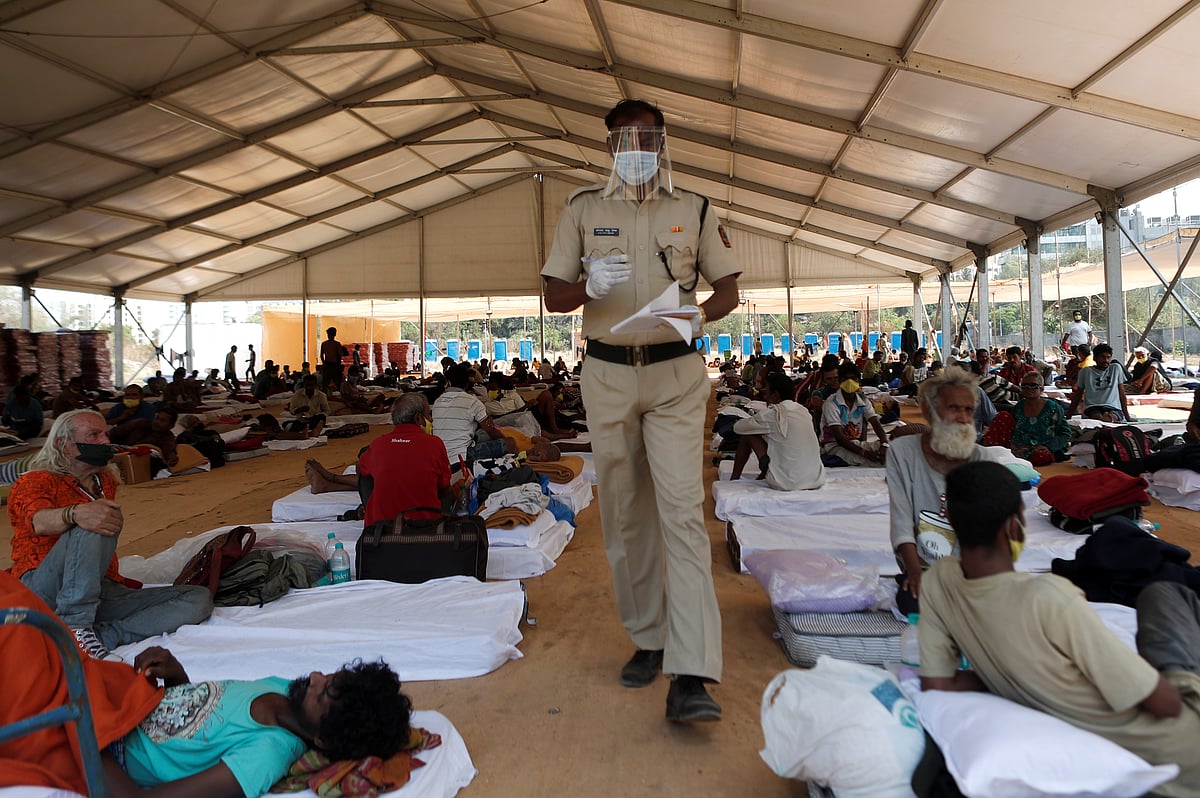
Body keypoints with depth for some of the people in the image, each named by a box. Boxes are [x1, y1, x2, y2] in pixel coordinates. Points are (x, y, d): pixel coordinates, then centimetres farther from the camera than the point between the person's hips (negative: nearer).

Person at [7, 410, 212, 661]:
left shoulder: (105, 482, 23)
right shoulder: (35, 481, 5)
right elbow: (40, 522, -20)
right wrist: (76, 513, -41)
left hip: (104, 593, 6)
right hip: (44, 593, -5)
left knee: (199, 599, -14)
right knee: (92, 526, -32)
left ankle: (100, 635, -28)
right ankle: (74, 628, -32)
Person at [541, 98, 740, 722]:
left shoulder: (694, 211, 7)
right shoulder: (583, 209, 9)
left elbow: (728, 289, 10)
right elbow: (553, 296, 7)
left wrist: (701, 314, -13)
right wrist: (591, 284, -15)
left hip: (675, 374, -2)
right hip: (607, 373, 2)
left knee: (682, 511, -12)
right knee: (624, 513, 7)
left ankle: (690, 676, -14)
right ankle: (647, 639, 22)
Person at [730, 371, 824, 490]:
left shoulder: (772, 414, -10)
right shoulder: (804, 410, 9)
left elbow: (738, 427, 3)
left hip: (787, 483, -6)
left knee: (747, 435, 7)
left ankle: (734, 479, 19)